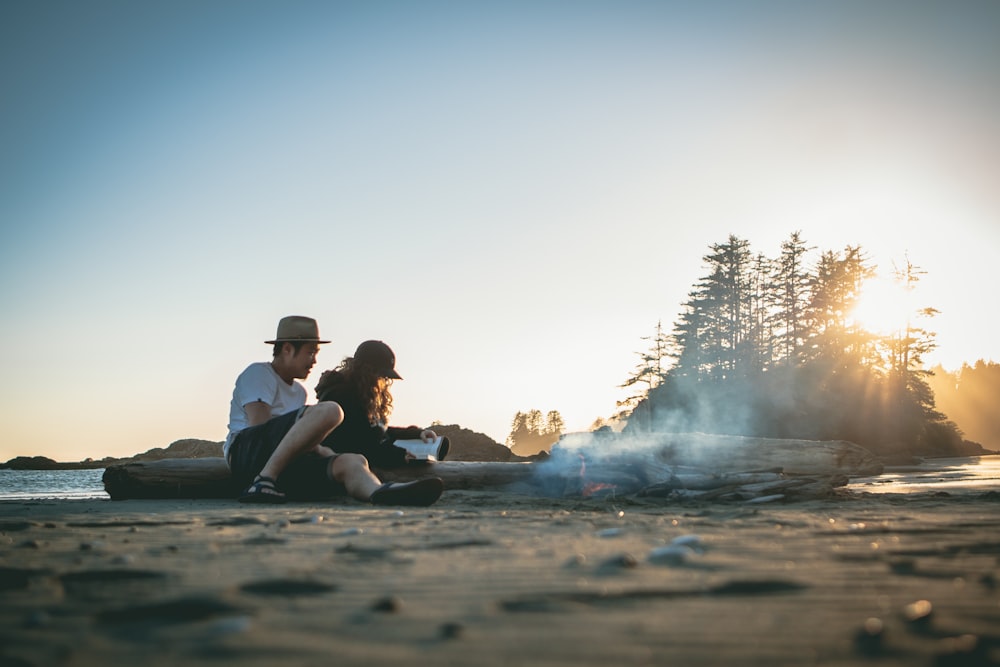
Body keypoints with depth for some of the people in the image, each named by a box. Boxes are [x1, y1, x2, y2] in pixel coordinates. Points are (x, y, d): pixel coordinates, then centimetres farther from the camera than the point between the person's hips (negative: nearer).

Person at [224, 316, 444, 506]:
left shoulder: (299, 391, 33)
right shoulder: (258, 373, 8)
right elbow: (260, 425, -7)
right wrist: (320, 450, -7)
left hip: (285, 465, 7)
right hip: (248, 450, -7)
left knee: (352, 462, -23)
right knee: (329, 410, -28)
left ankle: (381, 494, -61)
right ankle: (264, 481, -32)